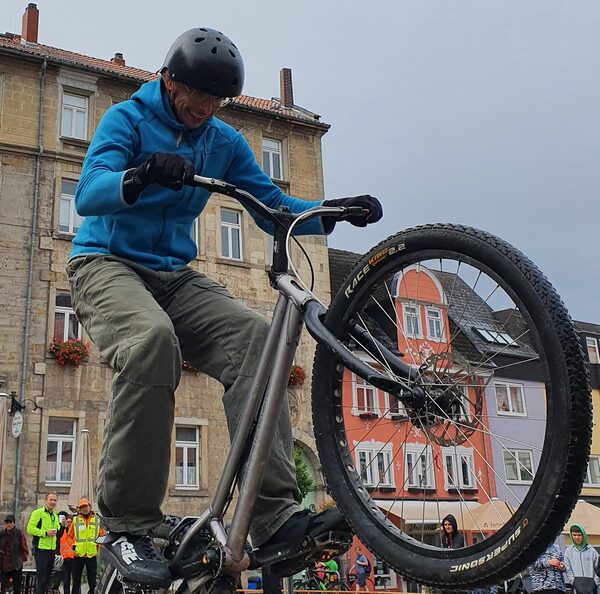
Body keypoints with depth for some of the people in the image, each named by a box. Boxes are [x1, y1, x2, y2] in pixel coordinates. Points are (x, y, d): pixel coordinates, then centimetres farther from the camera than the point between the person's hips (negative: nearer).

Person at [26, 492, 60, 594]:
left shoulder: (55, 516, 18)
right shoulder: (38, 513, -7)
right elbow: (30, 528, -15)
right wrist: (45, 533, -19)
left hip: (52, 550, 8)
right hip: (41, 549, -8)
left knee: (47, 577, 13)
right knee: (41, 577, -7)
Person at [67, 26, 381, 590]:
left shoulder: (225, 142, 11)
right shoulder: (127, 117, -4)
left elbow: (273, 208, 8)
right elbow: (87, 195, -19)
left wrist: (335, 211, -11)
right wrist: (141, 174, -41)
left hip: (176, 276, 5)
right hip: (106, 263, -4)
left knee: (254, 337, -25)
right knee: (152, 339, -39)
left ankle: (275, 516, -31)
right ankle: (125, 528, -29)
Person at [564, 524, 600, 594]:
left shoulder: (591, 550, 10)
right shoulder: (569, 551, 10)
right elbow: (567, 569, 5)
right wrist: (573, 581, -6)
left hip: (590, 581, 1)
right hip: (577, 582, -1)